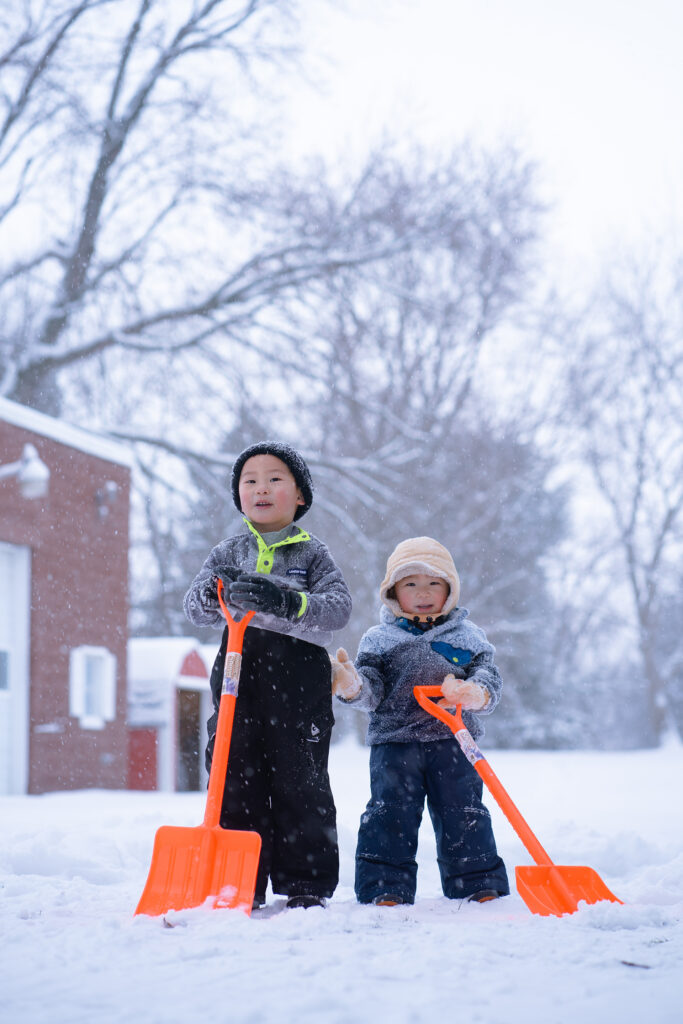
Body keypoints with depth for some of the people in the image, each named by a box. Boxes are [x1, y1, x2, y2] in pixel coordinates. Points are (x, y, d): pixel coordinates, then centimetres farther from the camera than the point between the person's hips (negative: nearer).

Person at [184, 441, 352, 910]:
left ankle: (308, 884, 6)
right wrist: (215, 594, -21)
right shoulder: (228, 553, 15)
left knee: (299, 778, -1)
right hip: (239, 671, 3)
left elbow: (339, 607, -8)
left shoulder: (312, 553, 7)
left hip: (299, 677, -2)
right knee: (237, 775, 2)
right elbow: (194, 606, 3)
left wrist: (287, 602, -26)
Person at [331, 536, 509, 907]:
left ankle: (482, 885, 16)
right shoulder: (378, 639, 6)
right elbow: (371, 690, 0)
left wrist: (476, 692, -21)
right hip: (394, 741, -1)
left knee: (463, 814, 4)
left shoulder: (468, 637, 10)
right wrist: (352, 685, -24)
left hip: (452, 741, 1)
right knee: (389, 813, -6)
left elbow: (488, 676, 3)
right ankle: (385, 889, 2)